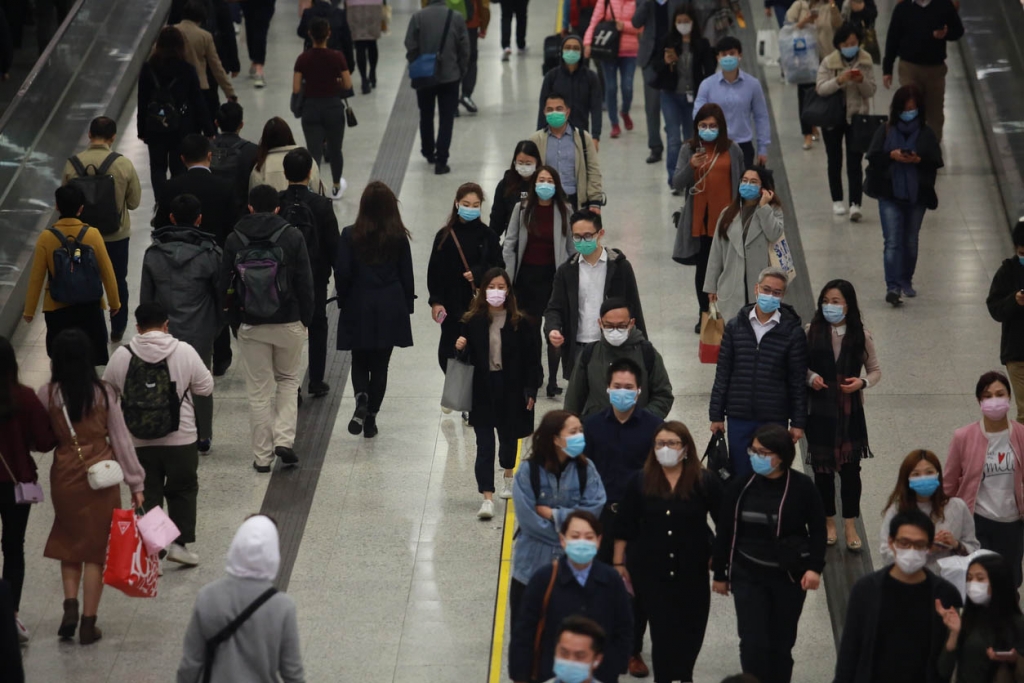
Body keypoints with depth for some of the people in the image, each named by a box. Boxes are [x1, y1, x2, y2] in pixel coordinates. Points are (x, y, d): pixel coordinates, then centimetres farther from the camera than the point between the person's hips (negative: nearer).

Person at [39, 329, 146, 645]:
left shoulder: (48, 394, -7)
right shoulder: (104, 393, -8)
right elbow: (121, 439, -4)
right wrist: (135, 482, 2)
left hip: (64, 477, 1)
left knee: (68, 542, 19)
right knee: (95, 550, 8)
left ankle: (70, 605, 0)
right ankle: (88, 623, 10)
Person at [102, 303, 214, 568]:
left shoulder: (121, 356, -6)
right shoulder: (184, 352, -10)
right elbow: (206, 388, -1)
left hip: (138, 442, 1)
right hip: (181, 440, -1)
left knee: (146, 495, 10)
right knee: (183, 490, 17)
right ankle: (179, 542, 15)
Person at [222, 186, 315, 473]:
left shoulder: (234, 239, -2)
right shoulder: (292, 237, -6)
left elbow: (226, 285, 1)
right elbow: (305, 283, -5)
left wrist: (235, 321, 14)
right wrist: (306, 319, 6)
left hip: (251, 326, 1)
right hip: (288, 322, 0)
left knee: (258, 390, 8)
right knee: (288, 380, 19)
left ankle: (262, 455, 10)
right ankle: (284, 439, 2)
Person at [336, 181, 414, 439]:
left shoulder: (350, 235, -8)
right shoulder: (398, 237, -5)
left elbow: (342, 273, -8)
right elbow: (406, 275, 0)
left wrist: (344, 301, 7)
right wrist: (407, 306, 11)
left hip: (358, 308, -1)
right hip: (390, 308, 1)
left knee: (359, 360, 14)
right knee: (380, 364, 9)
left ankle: (362, 399, -14)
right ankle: (371, 417, 10)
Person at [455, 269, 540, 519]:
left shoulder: (521, 323, -5)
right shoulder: (472, 321, -3)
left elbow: (532, 359, -3)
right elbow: (465, 355, 7)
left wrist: (531, 391, -6)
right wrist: (459, 347, -16)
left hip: (511, 389, 0)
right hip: (482, 389, 0)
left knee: (508, 436, 19)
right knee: (484, 444, -5)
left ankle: (508, 475, 48)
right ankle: (487, 498, -9)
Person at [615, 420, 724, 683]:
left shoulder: (705, 482, -6)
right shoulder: (639, 481, -2)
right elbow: (624, 526, 3)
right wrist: (619, 563, 4)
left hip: (692, 572, 0)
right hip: (650, 570, 0)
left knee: (690, 632, 10)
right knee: (662, 631, 0)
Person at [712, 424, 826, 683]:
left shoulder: (801, 486, -11)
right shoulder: (742, 484, -8)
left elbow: (818, 530, -1)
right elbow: (724, 530, 1)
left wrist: (815, 567, -14)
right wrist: (720, 574, 6)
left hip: (789, 577, 0)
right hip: (748, 576, 0)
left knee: (781, 642, 10)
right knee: (753, 642, -6)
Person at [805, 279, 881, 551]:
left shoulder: (861, 336, -3)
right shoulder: (812, 332, -4)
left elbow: (875, 371, 6)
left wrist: (862, 382, -13)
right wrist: (811, 376, -17)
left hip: (850, 410, 0)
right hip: (819, 409, 0)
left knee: (850, 468, 1)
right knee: (822, 468, 9)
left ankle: (850, 527, 13)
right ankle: (829, 522, 26)